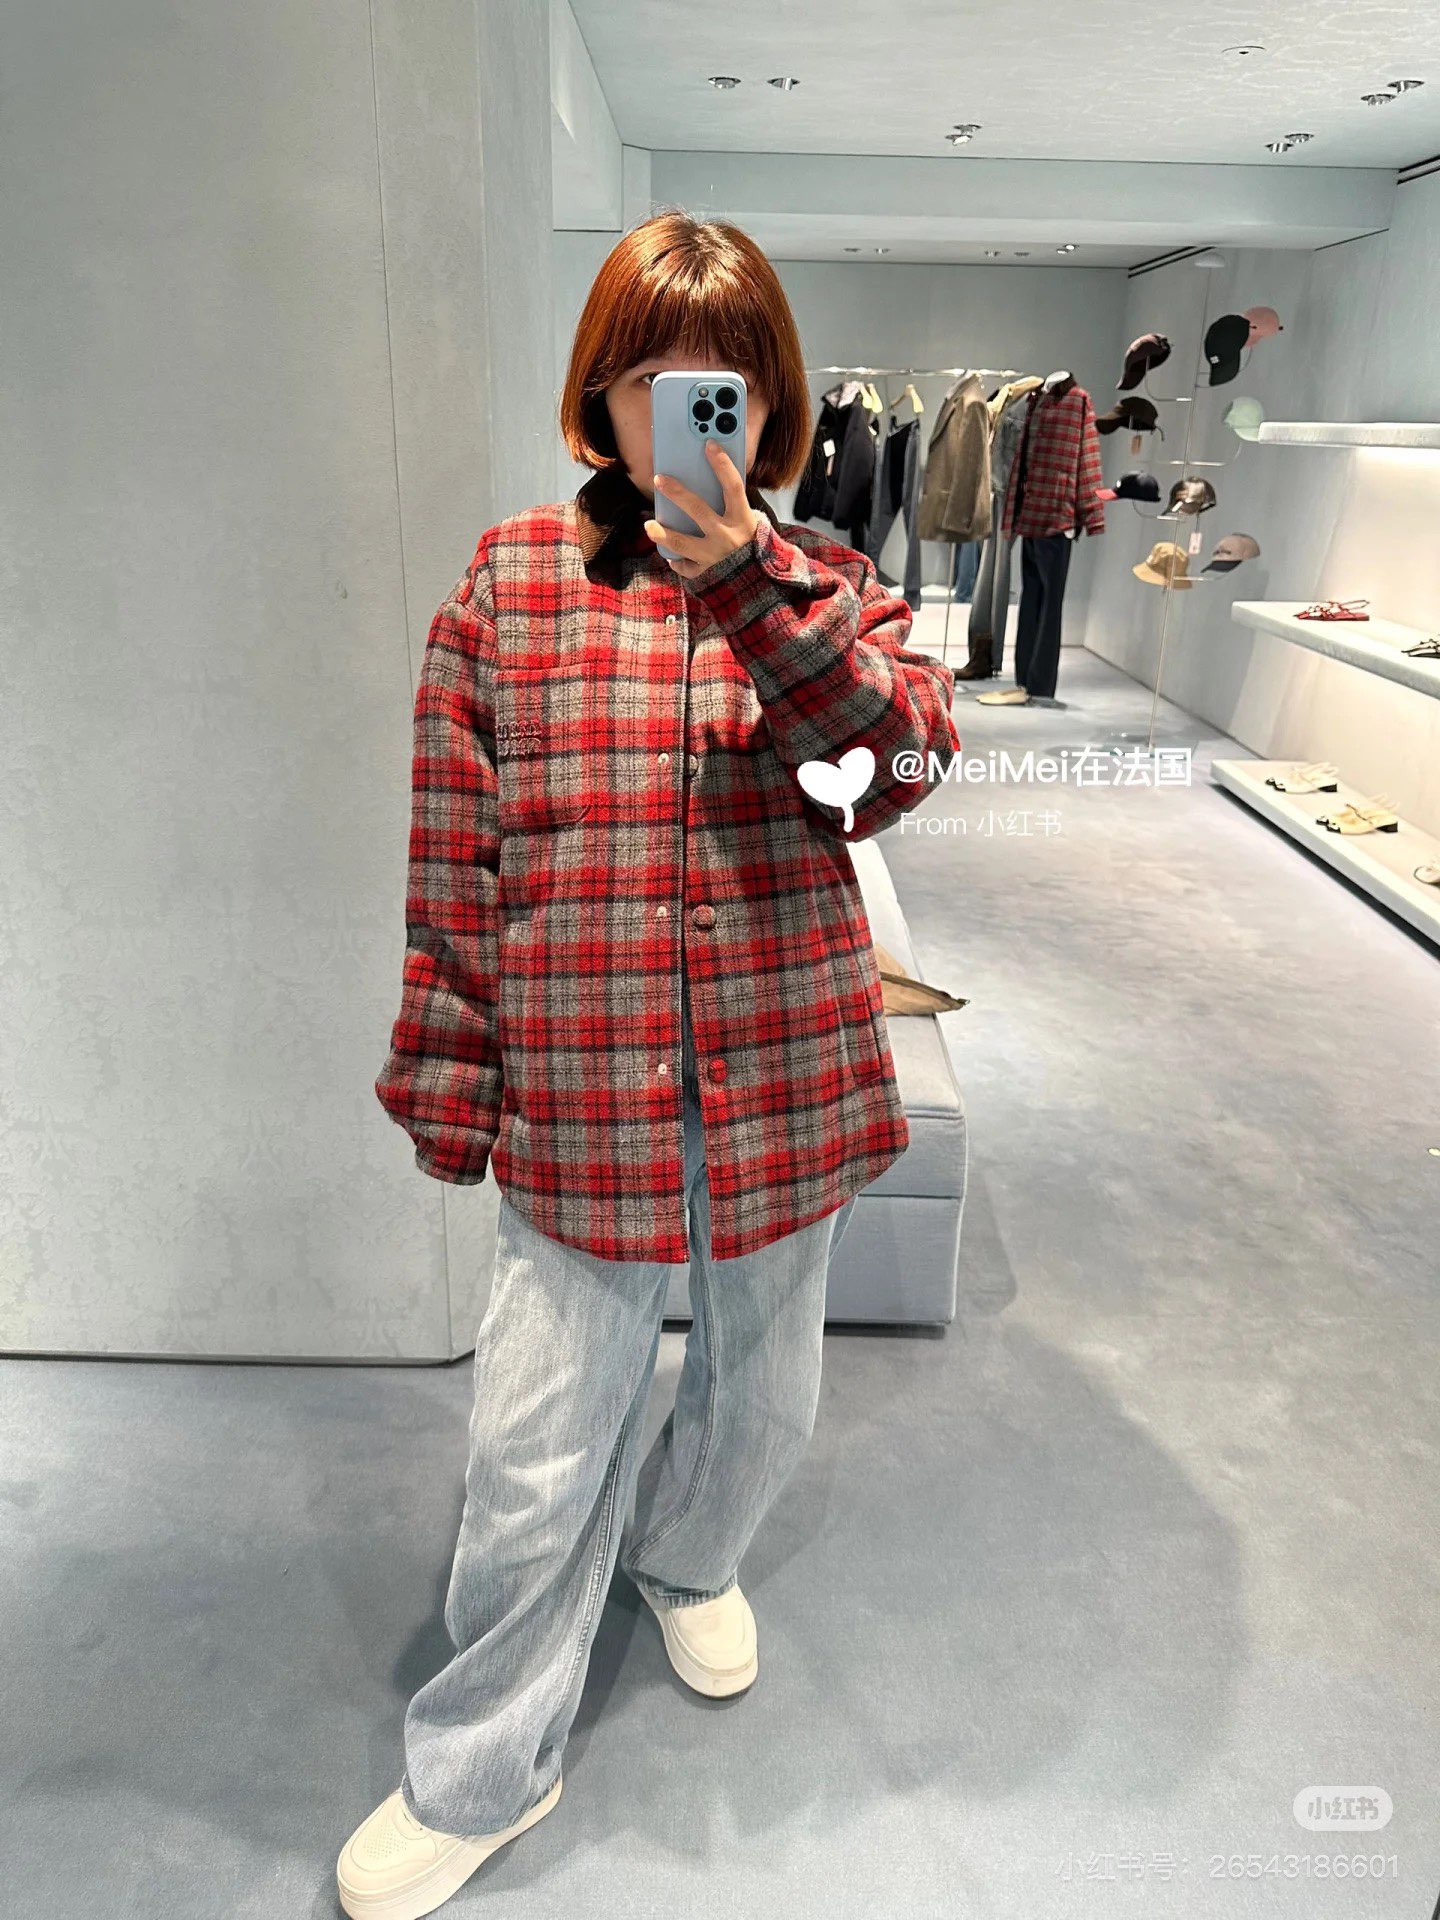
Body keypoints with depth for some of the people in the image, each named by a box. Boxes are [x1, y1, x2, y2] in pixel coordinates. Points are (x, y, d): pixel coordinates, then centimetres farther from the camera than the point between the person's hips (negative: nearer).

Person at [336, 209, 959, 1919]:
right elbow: (455, 857, 0)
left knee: (765, 1395, 22)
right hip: (577, 1098, -1)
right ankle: (478, 1776, 37)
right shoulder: (511, 577, -1)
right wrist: (448, 1082, 2)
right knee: (537, 1453, 9)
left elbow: (910, 754, -17)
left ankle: (687, 1555, 57)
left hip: (789, 1086, 2)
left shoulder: (824, 583, 3)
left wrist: (743, 578, -28)